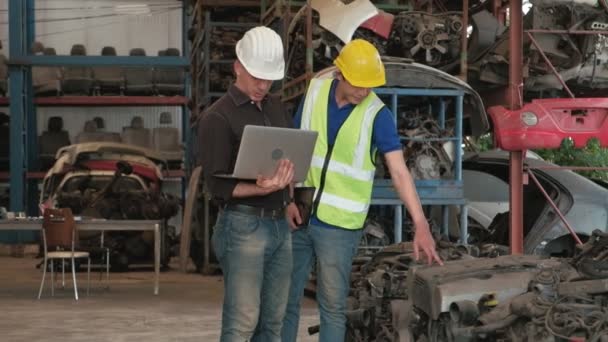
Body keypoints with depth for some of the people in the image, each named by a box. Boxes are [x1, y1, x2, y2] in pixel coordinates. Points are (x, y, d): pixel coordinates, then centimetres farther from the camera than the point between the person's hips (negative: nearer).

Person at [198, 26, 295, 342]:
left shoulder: (275, 108, 14)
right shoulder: (218, 118, -6)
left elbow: (295, 153, 22)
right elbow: (217, 185, -11)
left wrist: (287, 177, -1)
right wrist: (260, 189, -26)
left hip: (280, 224, 7)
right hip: (243, 225, -7)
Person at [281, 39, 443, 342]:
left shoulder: (377, 115, -12)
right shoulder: (315, 92, -2)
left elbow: (399, 172, -16)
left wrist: (421, 225, -25)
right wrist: (289, 198, -2)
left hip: (340, 223, -3)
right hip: (299, 216, 3)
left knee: (332, 306, 2)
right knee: (285, 298, 12)